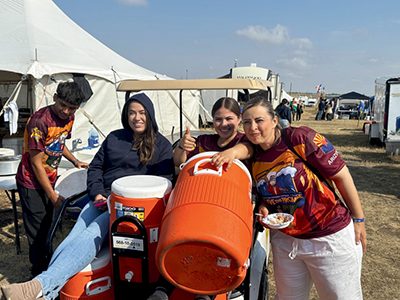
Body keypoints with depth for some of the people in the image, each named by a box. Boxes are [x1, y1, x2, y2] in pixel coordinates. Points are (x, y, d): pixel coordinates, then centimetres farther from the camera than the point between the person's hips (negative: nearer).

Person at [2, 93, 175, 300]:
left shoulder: (162, 145, 6)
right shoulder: (115, 138, 18)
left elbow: (163, 180, -2)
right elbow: (95, 167, 22)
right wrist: (97, 193, 4)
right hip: (102, 199, 5)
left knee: (92, 235, -29)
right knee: (73, 238, -20)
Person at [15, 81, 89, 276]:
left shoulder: (69, 118, -2)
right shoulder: (40, 121, -25)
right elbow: (36, 163, -22)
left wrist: (75, 161, 2)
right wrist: (53, 196, -19)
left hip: (49, 179, 7)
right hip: (31, 182, -7)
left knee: (47, 226, 17)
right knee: (37, 233, 0)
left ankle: (46, 267, 34)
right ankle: (38, 274, 16)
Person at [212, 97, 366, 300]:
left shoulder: (300, 138, -18)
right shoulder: (253, 156, -2)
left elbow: (341, 175, -12)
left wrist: (358, 220, -7)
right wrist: (263, 206, -14)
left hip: (330, 236, -4)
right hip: (284, 239, 5)